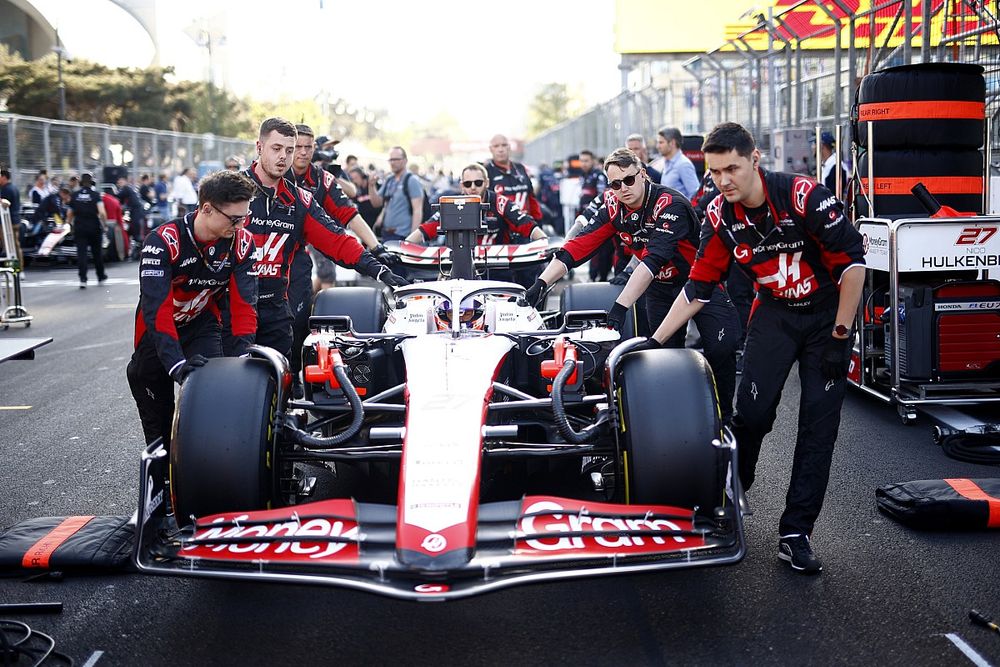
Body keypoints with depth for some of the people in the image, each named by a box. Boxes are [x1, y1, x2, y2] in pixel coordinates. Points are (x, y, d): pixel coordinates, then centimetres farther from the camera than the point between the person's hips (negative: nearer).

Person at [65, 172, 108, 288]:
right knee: (97, 252, 15)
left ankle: (83, 279, -12)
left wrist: (69, 223, 25)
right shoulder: (95, 194, -7)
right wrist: (105, 224, -5)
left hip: (79, 228, 1)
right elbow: (102, 212, -19)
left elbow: (69, 214, 7)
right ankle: (101, 276, 29)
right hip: (94, 227, -1)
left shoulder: (75, 195, 1)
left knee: (81, 253, -1)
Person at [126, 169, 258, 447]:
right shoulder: (163, 242, -30)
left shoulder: (242, 242, -18)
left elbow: (243, 302, -21)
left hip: (203, 325, 2)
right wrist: (176, 363, -48)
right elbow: (156, 307, -37)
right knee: (158, 416, 9)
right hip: (158, 330, -2)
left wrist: (244, 351, -36)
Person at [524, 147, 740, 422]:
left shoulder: (670, 204, -27)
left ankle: (723, 417, -2)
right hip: (660, 287, 5)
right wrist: (542, 283, -27)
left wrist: (621, 306, -46)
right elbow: (578, 246, -14)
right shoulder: (613, 207, -8)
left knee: (722, 348, -18)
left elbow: (653, 259, -38)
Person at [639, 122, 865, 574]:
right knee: (752, 411, -11)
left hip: (828, 312, -3)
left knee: (819, 425, -5)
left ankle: (795, 533, 1)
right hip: (774, 312, 3)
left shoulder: (803, 196, -25)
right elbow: (698, 286, -3)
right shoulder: (720, 216, -10)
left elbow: (852, 261, -19)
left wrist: (839, 335, -17)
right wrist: (654, 341, -8)